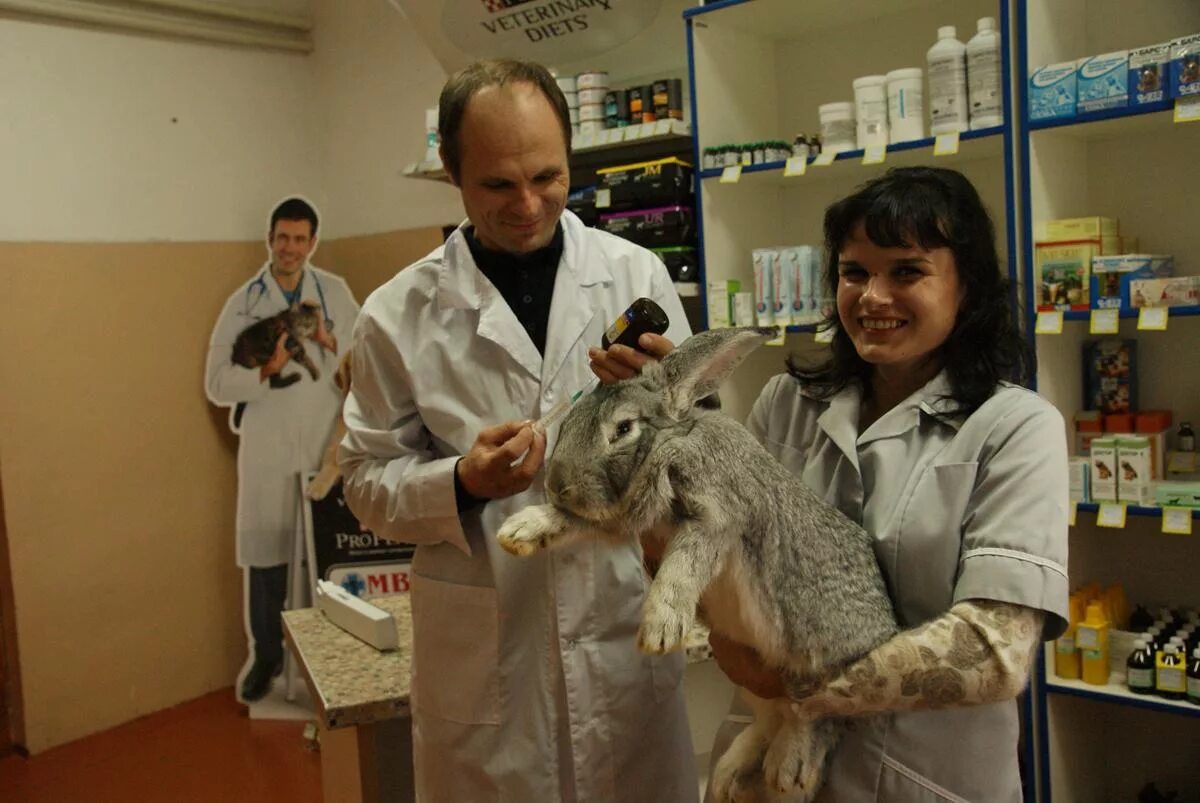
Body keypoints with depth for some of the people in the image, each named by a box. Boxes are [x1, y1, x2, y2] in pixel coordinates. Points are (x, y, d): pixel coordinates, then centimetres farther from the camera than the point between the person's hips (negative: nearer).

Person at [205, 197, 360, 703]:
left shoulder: (336, 292, 3)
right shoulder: (244, 301, -1)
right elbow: (217, 384, -4)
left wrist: (329, 340, -14)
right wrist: (267, 369, -20)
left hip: (329, 445, 1)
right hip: (268, 448, 0)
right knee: (266, 553, 6)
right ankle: (266, 655, 24)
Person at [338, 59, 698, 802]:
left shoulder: (638, 275, -3)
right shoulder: (400, 315, -6)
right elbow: (369, 481, 0)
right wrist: (461, 483, -19)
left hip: (627, 632, 2)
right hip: (484, 654, -1)